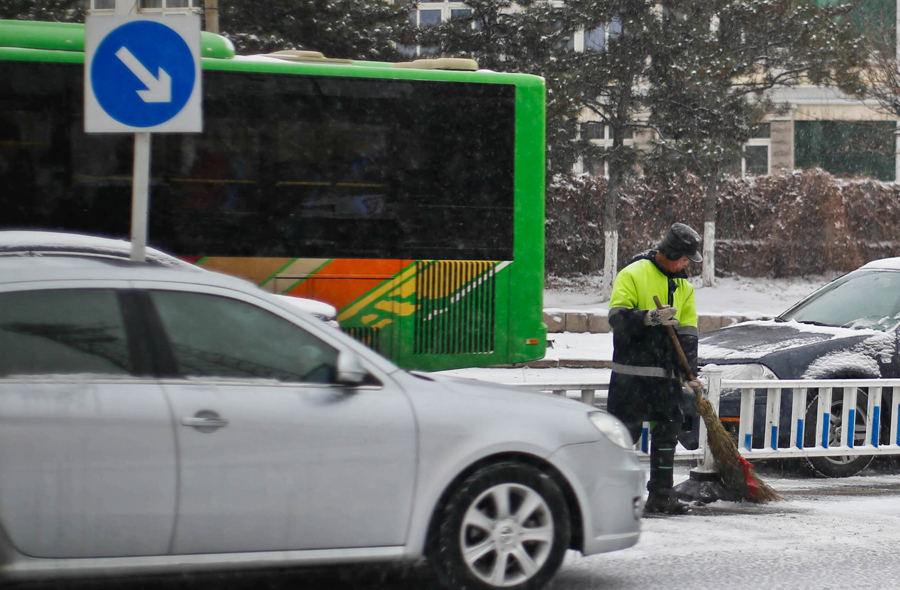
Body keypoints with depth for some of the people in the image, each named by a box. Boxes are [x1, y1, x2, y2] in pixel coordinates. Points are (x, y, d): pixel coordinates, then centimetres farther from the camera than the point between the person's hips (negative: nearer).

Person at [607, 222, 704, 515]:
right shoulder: (633, 275, -5)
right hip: (631, 372, -7)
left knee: (667, 431, 6)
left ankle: (660, 495, 12)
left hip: (667, 374, 7)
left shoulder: (683, 286, 15)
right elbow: (617, 317, -15)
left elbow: (687, 332, 12)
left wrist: (689, 372, 3)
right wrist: (651, 317, -30)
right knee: (626, 430, -6)